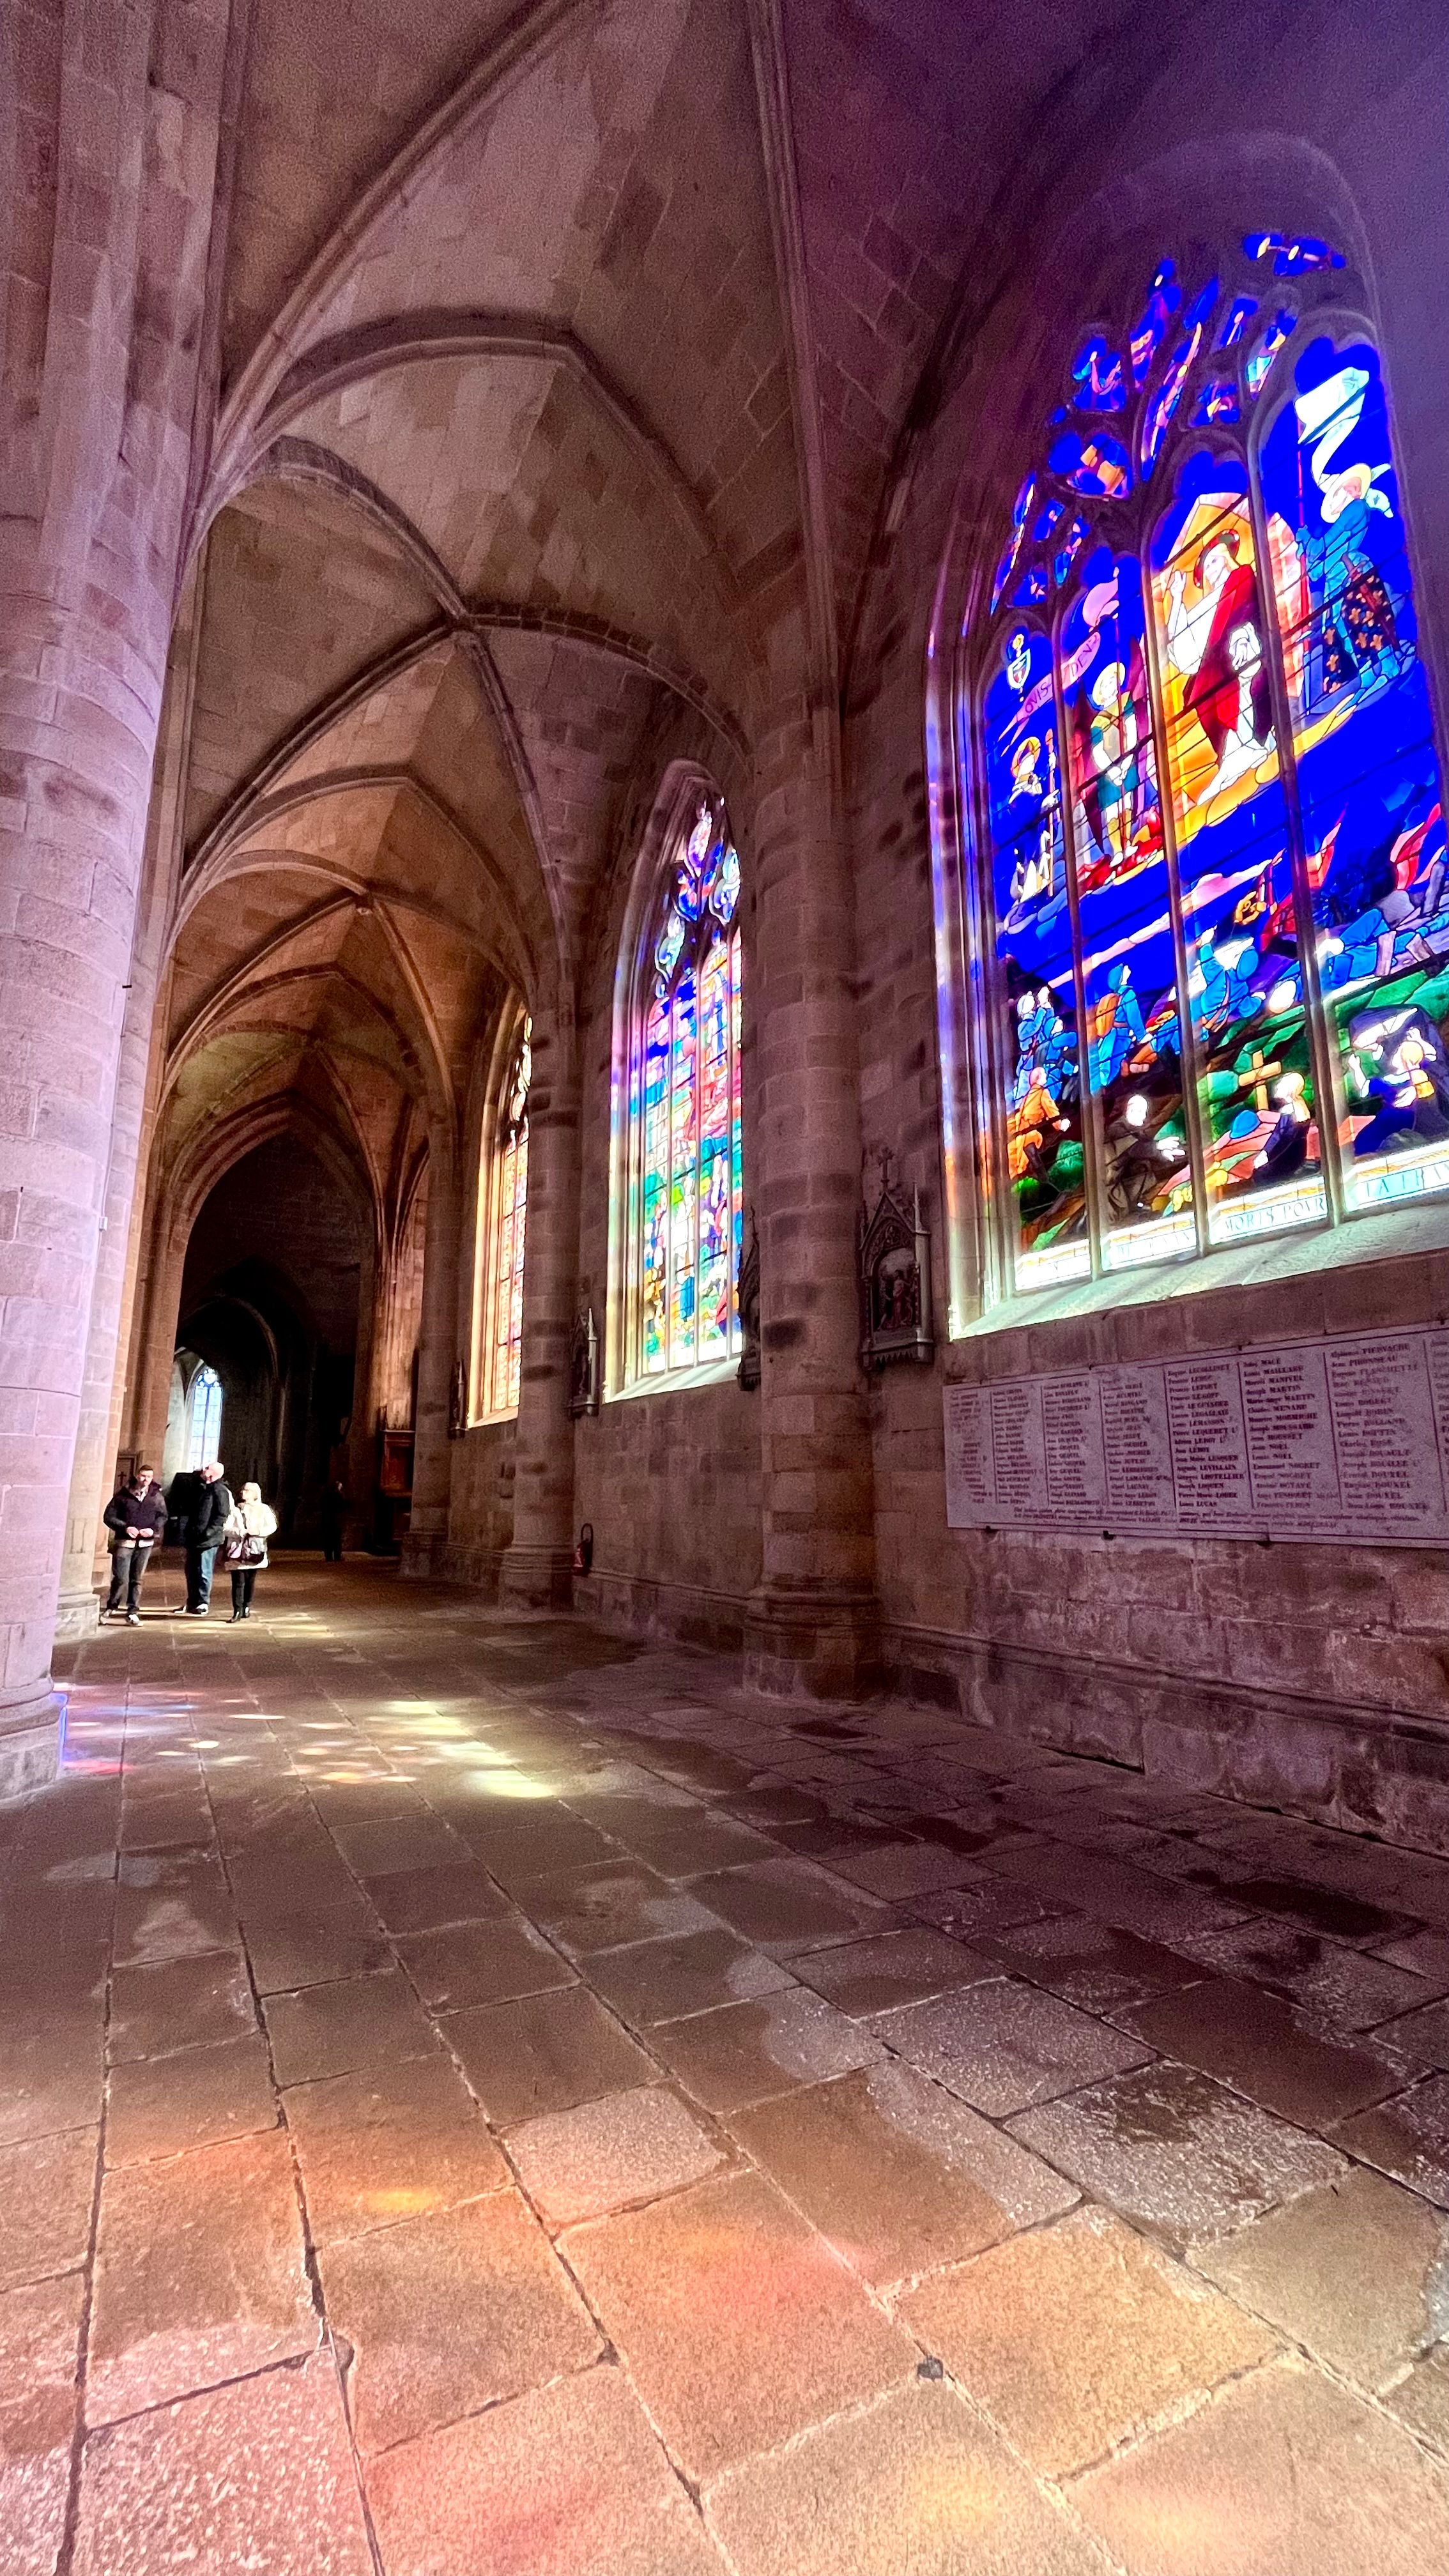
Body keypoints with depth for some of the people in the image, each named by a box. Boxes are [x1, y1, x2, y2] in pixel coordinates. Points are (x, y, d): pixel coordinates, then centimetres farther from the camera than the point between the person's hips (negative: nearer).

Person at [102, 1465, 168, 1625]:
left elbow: (162, 1516, 10)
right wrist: (125, 1528, -14)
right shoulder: (123, 1495, -1)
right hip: (125, 1541, -2)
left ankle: (132, 1613, 15)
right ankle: (111, 1608, 17)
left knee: (138, 1579, 7)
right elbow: (109, 1516, 0)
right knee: (121, 1578, -6)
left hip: (145, 1543, 2)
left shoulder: (157, 1496, 6)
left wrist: (154, 1529, -9)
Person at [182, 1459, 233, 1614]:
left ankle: (202, 1605, 5)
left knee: (204, 1572, -3)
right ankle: (192, 1603, 27)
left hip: (207, 1540, -9)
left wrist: (208, 1533, -21)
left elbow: (221, 1517, -17)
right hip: (194, 1538, 9)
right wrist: (188, 1530, 15)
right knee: (191, 1571, 15)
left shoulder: (220, 1491, -12)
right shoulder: (201, 1487, 14)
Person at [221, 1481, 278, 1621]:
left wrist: (258, 1532, -15)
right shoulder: (235, 1510, 8)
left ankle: (246, 1607, 21)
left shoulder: (264, 1509, 7)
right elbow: (226, 1529, -1)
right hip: (237, 1550, -1)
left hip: (254, 1551, 1)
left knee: (250, 1581, 6)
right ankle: (237, 1610, -8)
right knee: (238, 1582, -8)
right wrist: (240, 1532, -16)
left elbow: (272, 1526, -2)